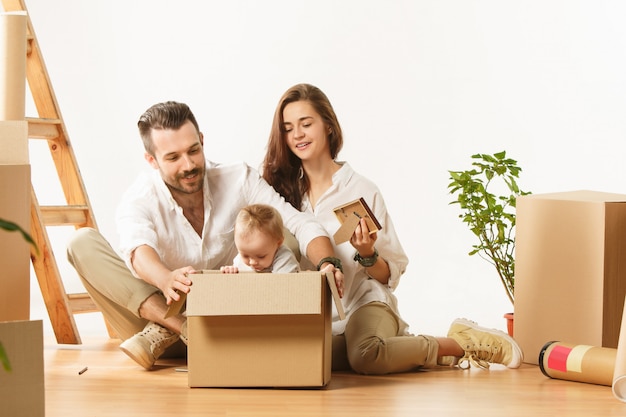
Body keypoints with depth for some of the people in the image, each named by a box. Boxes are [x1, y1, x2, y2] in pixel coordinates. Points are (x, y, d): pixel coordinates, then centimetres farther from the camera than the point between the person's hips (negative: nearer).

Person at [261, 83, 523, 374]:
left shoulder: (362, 191, -1)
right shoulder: (278, 187, 6)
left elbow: (391, 275, 3)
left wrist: (367, 255, -16)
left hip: (364, 304, -4)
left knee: (365, 357, -36)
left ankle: (460, 343, -10)